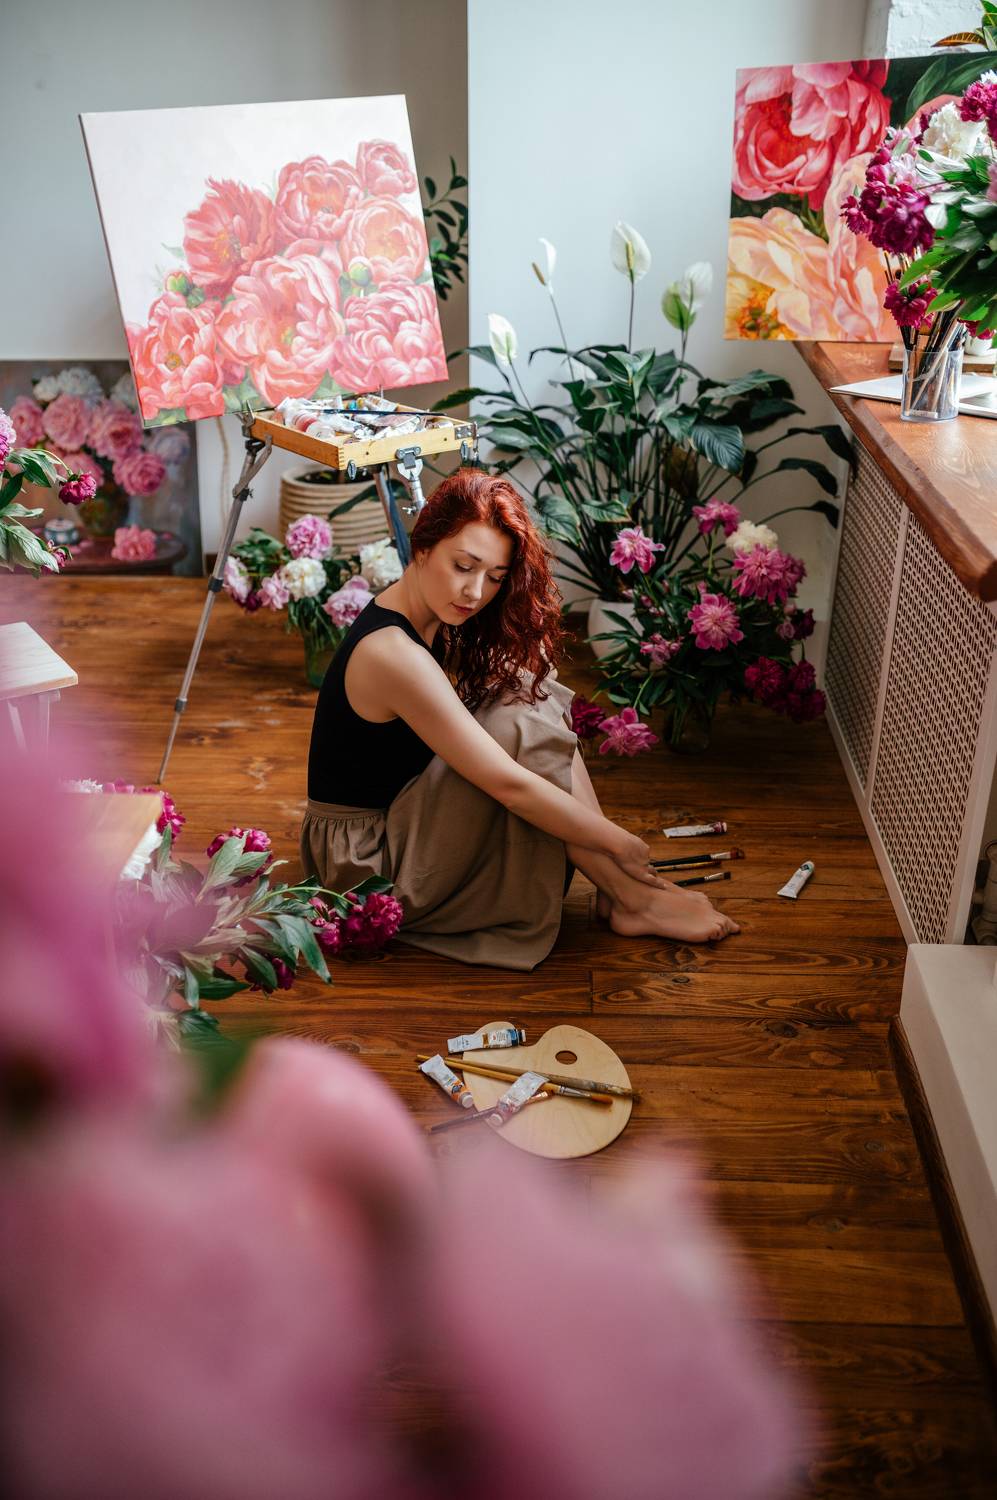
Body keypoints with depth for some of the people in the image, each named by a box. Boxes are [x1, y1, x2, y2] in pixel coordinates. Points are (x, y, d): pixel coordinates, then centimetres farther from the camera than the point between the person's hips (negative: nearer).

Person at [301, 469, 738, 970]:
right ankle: (631, 899, -12)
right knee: (522, 724, -23)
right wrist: (621, 844, -21)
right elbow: (510, 785, -29)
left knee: (534, 694, -5)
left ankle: (622, 894, -8)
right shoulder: (393, 655, -28)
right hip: (368, 861, -9)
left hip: (397, 814, 9)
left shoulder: (431, 623, 1)